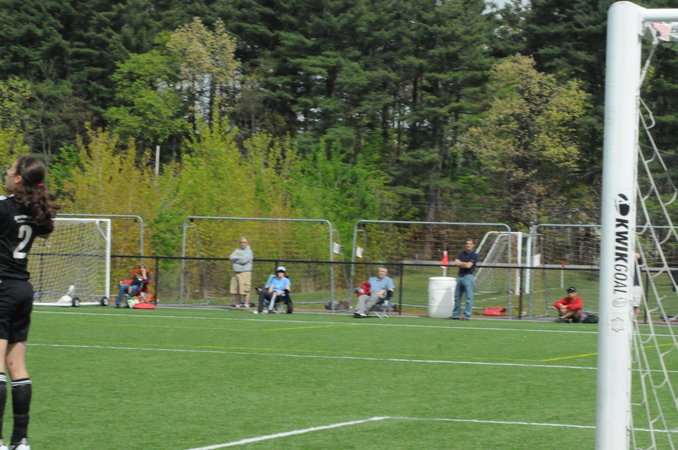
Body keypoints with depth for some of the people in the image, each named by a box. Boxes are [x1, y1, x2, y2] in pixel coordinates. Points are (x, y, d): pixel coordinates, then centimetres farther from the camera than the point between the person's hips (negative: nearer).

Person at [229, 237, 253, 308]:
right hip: (236, 272, 6)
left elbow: (244, 260, -14)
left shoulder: (249, 252, 0)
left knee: (245, 290, -11)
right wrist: (240, 258, -6)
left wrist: (236, 258, 0)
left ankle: (246, 305, -9)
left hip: (245, 272, -6)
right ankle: (237, 304, 13)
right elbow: (231, 257, 4)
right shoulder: (237, 250, 19)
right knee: (236, 291, 5)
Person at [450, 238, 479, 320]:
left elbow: (468, 265, -13)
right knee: (457, 297, 10)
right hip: (460, 276, 6)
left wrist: (461, 263, 1)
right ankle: (456, 314, 19)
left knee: (469, 297, -7)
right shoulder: (461, 254, 15)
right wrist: (464, 264, -9)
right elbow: (456, 263, 2)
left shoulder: (474, 255, -3)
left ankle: (467, 316, -5)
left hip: (468, 277, -6)